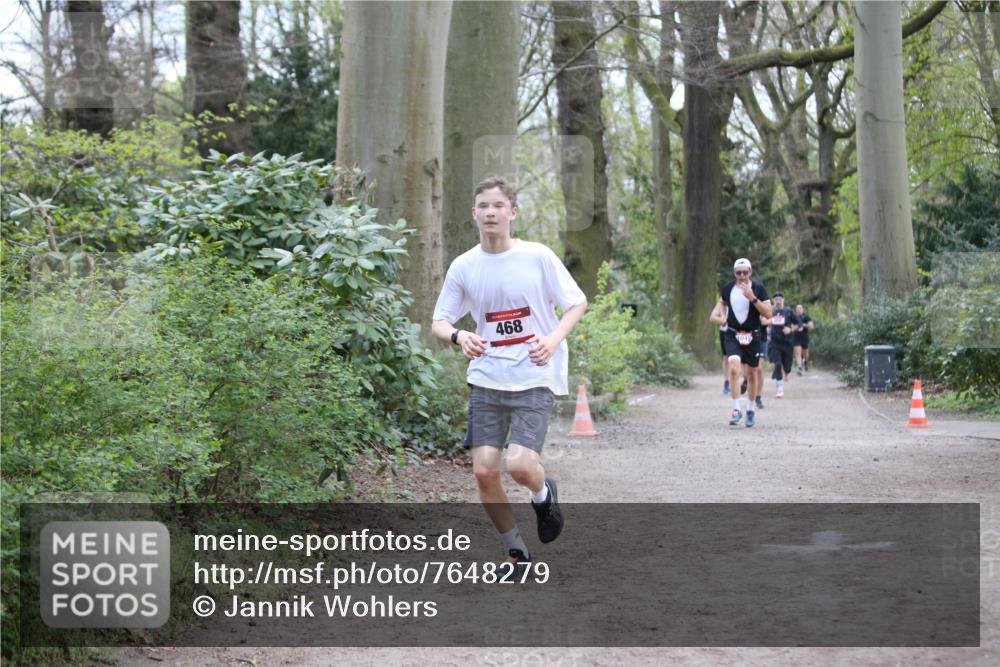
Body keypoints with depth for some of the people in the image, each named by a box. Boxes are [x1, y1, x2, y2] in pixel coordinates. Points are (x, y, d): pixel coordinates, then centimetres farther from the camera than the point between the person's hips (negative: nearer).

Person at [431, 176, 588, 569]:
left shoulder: (537, 257, -6)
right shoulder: (463, 267, 1)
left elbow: (577, 303, 2)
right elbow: (438, 323, 7)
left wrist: (554, 338, -15)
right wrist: (459, 336, -16)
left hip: (535, 378, -3)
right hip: (486, 379, 3)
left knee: (519, 464, -20)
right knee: (484, 471, -3)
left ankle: (543, 493, 18)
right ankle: (516, 552, 17)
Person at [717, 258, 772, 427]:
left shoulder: (758, 288, -6)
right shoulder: (727, 288, 1)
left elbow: (768, 313, -13)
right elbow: (722, 302, 24)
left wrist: (752, 298, -22)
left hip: (752, 336, 0)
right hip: (733, 335, 0)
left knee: (751, 373, 11)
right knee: (734, 367, -22)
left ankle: (751, 410, 29)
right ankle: (736, 410, -18)